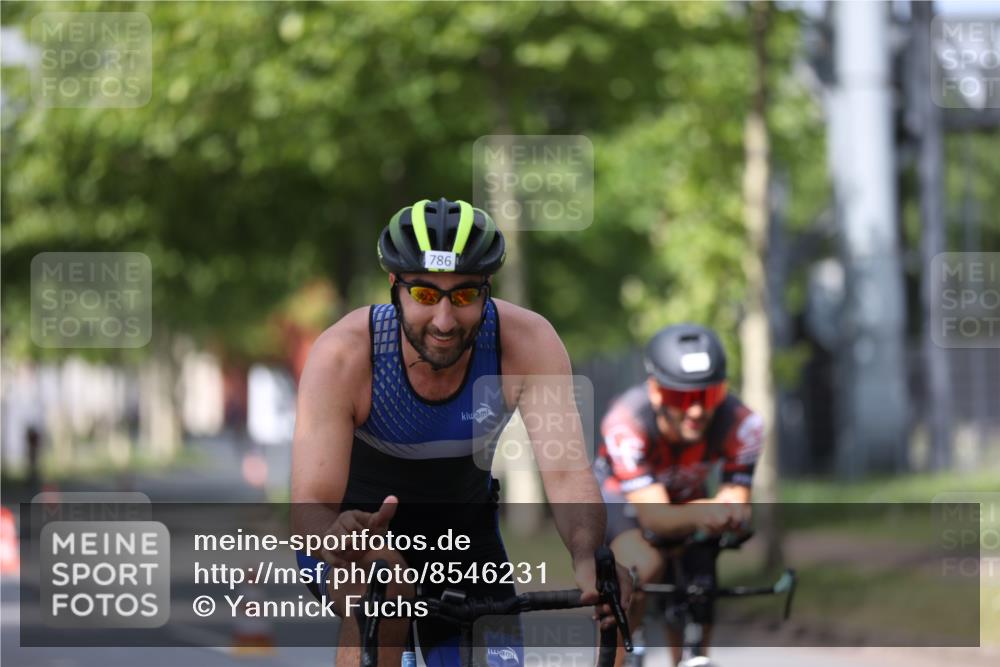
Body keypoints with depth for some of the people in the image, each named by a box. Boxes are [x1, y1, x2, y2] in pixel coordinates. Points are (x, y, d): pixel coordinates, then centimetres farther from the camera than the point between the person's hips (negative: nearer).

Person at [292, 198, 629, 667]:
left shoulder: (527, 342, -27)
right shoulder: (344, 355, -32)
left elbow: (567, 473, -35)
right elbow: (309, 503, -37)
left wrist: (588, 560, -56)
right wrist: (338, 537, -62)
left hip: (462, 524, 3)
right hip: (360, 517, -3)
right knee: (383, 594, -35)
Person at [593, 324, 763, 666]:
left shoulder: (741, 423, -32)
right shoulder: (626, 423, -40)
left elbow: (736, 503, -30)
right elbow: (654, 516, -44)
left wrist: (728, 514, -55)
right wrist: (699, 513, -66)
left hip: (687, 500, 3)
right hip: (619, 497, -3)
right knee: (645, 567, -32)